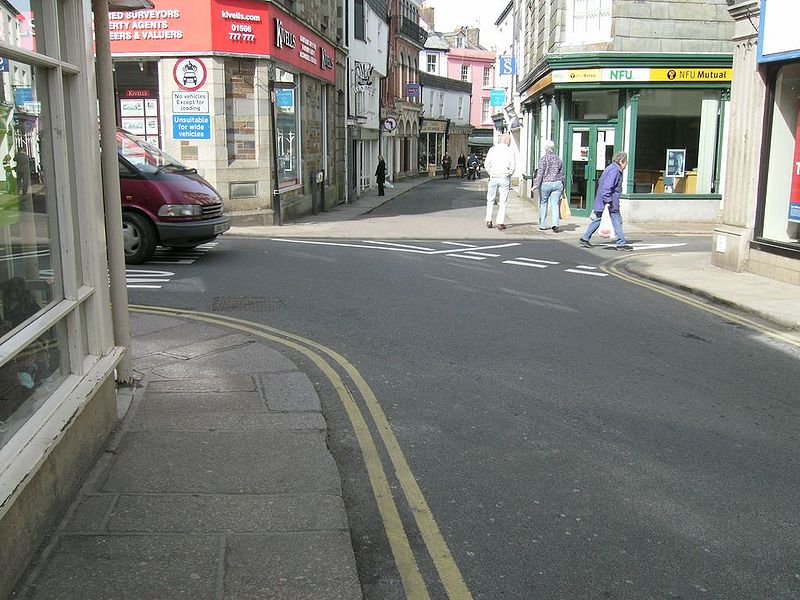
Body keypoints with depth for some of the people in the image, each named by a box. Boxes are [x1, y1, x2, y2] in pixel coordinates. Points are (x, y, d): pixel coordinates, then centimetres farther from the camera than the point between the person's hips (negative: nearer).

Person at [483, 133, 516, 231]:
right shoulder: (510, 150, -1)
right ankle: (500, 223, 1)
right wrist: (509, 174, 11)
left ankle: (488, 221, 11)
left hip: (493, 178, 1)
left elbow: (486, 164, 2)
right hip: (504, 178, -1)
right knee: (502, 202, 4)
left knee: (490, 200, 14)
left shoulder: (492, 149, 4)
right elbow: (513, 165, -4)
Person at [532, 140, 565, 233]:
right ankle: (555, 224, -14)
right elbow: (561, 174, 14)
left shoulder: (544, 158, -7)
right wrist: (562, 187, 20)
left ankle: (542, 225, 15)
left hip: (545, 184, -4)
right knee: (555, 204, 2)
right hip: (557, 184, 4)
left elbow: (540, 173, -13)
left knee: (543, 204, 10)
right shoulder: (558, 159, 9)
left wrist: (536, 184, -13)